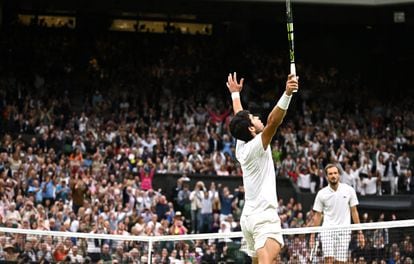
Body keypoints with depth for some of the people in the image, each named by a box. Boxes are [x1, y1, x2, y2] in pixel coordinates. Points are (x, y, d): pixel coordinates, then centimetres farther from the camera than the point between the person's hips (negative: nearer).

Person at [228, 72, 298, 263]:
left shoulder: (241, 147, 11)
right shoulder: (256, 146, -11)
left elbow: (239, 119, 28)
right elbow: (273, 121, -26)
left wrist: (235, 94, 41)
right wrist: (287, 94, -34)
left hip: (248, 217, 10)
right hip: (264, 215, -10)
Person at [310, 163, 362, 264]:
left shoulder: (349, 190, 3)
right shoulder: (321, 194, 3)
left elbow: (354, 211, 8)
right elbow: (317, 215, 9)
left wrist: (359, 231, 3)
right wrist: (313, 235, 4)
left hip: (344, 231, 0)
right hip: (327, 230, 0)